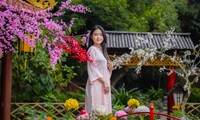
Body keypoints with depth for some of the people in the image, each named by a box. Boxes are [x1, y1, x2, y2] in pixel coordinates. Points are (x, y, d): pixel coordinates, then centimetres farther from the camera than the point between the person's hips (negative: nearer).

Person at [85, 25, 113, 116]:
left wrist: (110, 67, -1)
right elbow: (92, 68, -13)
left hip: (105, 83, 8)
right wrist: (104, 82, -15)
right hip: (96, 84, -8)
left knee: (104, 108, 7)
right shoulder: (92, 49, -8)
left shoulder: (102, 49, 16)